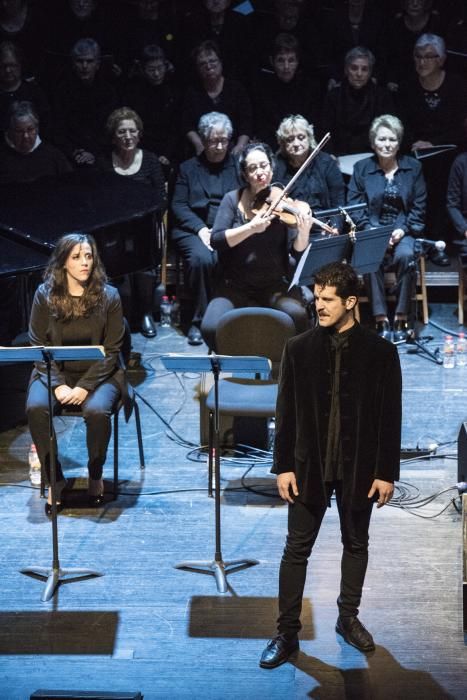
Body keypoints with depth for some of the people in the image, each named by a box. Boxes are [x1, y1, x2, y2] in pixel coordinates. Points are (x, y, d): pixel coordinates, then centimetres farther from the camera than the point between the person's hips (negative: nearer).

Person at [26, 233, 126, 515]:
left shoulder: (108, 296, -5)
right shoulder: (45, 295, -2)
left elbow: (111, 351, -6)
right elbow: (38, 347, -2)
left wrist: (85, 387, -18)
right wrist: (58, 385, -16)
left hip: (98, 373, -1)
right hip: (54, 372, 1)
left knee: (97, 410, -32)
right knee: (36, 408, -29)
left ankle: (96, 475, -5)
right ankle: (55, 479, -13)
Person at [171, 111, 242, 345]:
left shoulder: (238, 166, 20)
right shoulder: (188, 168, 18)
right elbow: (178, 205, 6)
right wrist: (200, 228, -11)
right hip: (194, 229, 0)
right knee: (201, 258, -34)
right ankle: (199, 321, -20)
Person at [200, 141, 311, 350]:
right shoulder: (233, 200, 1)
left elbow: (297, 252, -5)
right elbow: (216, 240, -10)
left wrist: (304, 232, -26)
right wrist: (251, 227, -23)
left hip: (274, 285, 0)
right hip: (235, 285, 0)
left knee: (297, 316, -30)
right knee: (211, 328, -26)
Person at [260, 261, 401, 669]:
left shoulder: (380, 352, -4)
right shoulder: (298, 348, -1)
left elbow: (390, 417, -3)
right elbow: (286, 413, 1)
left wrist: (387, 472, -6)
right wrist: (283, 466, -3)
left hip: (359, 467, 0)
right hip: (310, 465, 0)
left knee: (356, 545, 13)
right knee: (297, 550, 2)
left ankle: (349, 618, 30)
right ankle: (287, 634, 9)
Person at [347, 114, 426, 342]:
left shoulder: (413, 167, 9)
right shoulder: (361, 168, 7)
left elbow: (419, 207, 6)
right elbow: (354, 207, 2)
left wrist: (403, 230, -10)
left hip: (403, 232, 0)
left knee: (405, 255, -33)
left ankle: (401, 318, -25)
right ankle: (381, 320, -29)